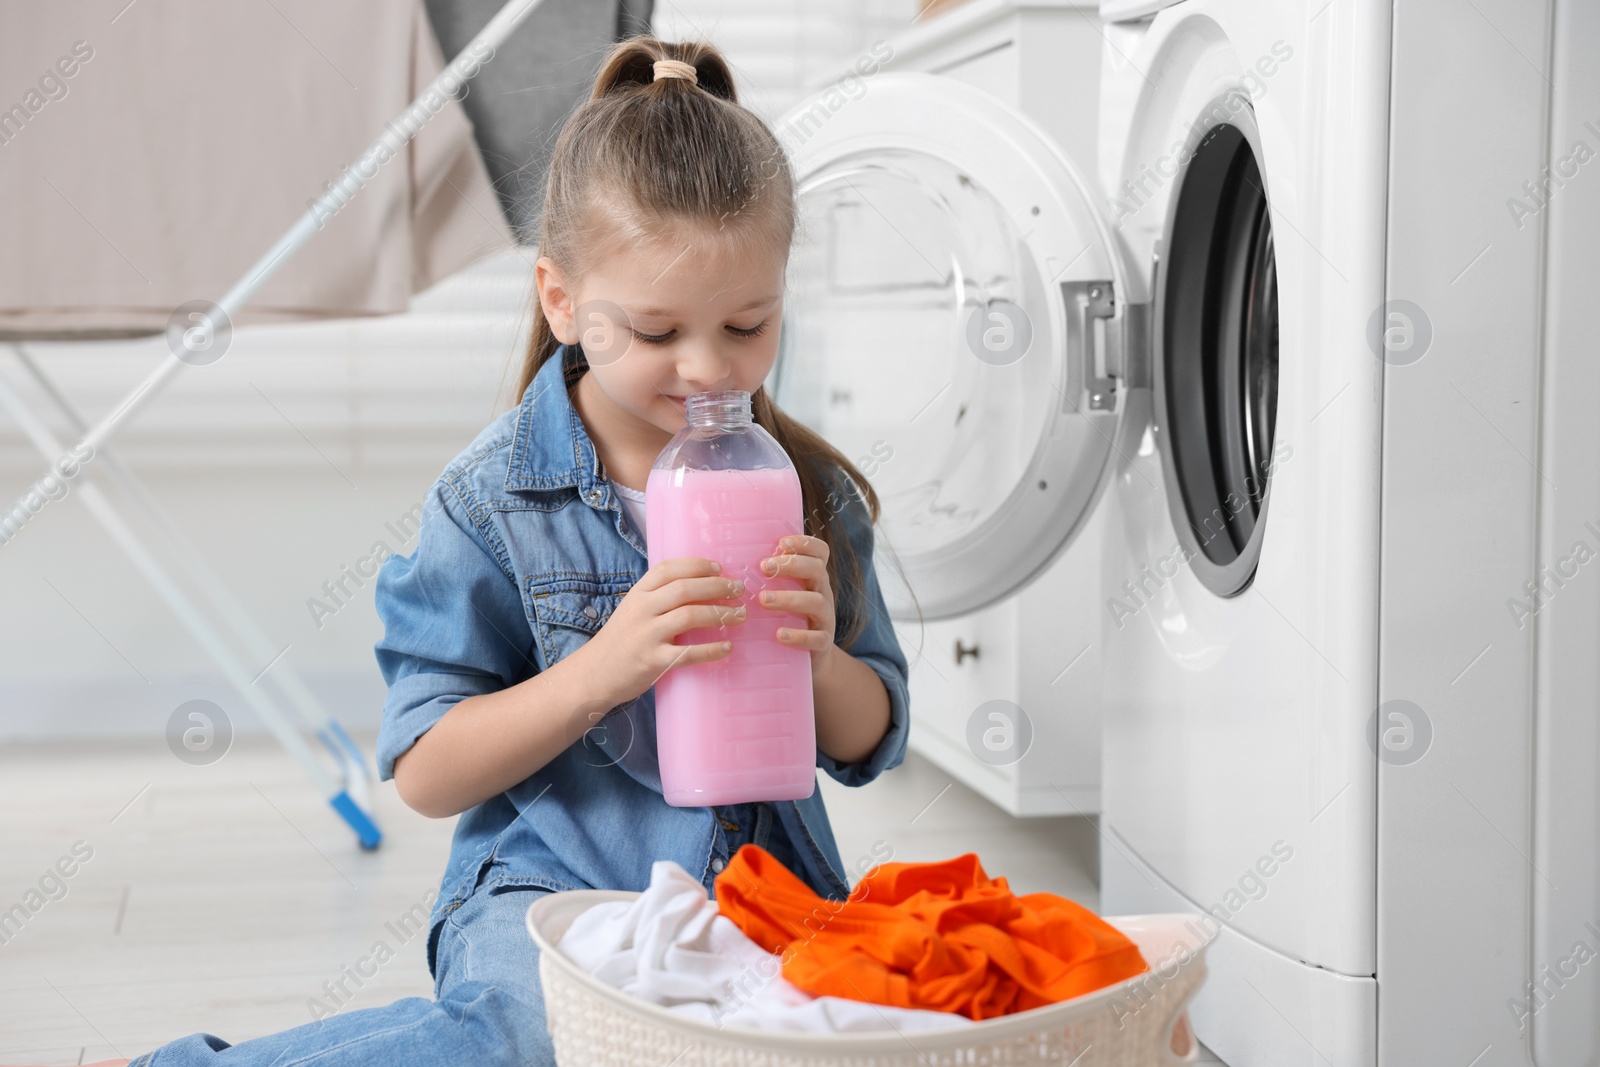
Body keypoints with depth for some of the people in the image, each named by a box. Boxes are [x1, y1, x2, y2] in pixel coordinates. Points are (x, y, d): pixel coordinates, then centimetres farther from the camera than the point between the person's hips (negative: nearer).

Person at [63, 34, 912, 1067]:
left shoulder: (807, 487, 6)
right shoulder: (497, 496, -5)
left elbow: (871, 746, 11)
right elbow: (426, 774, -5)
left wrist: (819, 656, -11)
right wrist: (599, 672, -19)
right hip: (552, 891, -3)